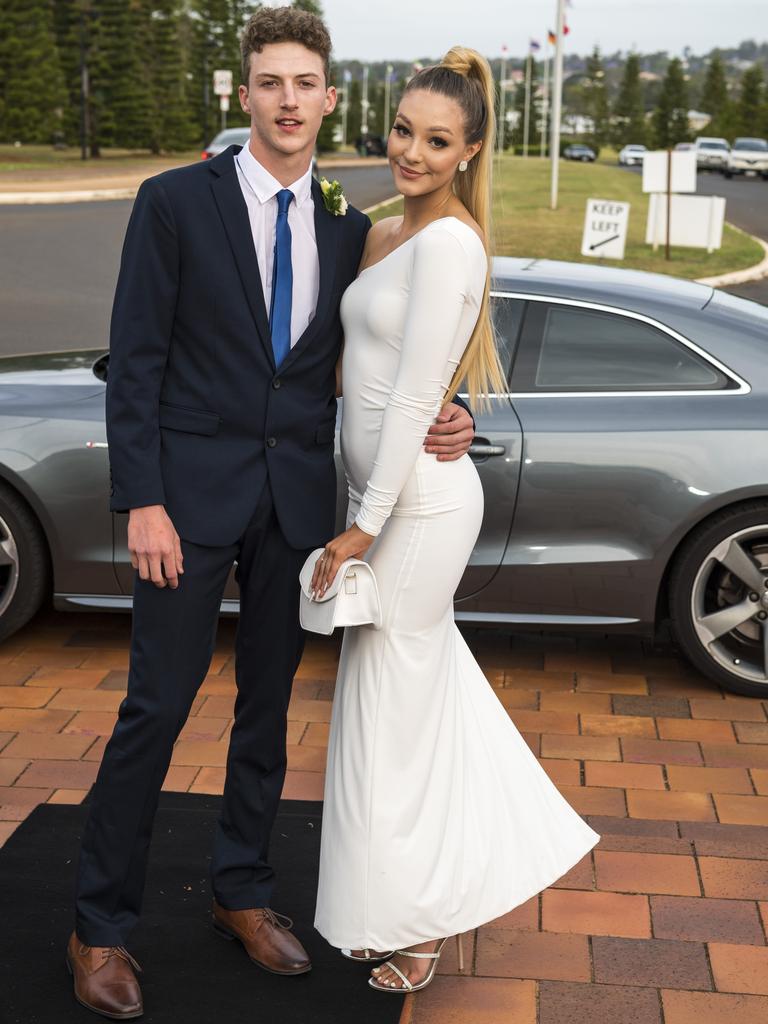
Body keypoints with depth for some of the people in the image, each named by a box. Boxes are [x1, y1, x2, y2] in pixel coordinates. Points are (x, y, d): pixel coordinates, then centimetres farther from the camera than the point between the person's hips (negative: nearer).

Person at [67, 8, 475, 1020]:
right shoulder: (175, 201, -4)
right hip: (195, 489, -4)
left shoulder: (345, 229, 9)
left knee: (268, 703, 14)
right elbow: (135, 360, -7)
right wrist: (142, 501, -13)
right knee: (157, 707, -1)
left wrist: (445, 419, -7)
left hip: (298, 497, 4)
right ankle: (100, 927, 15)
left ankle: (243, 891, 32)